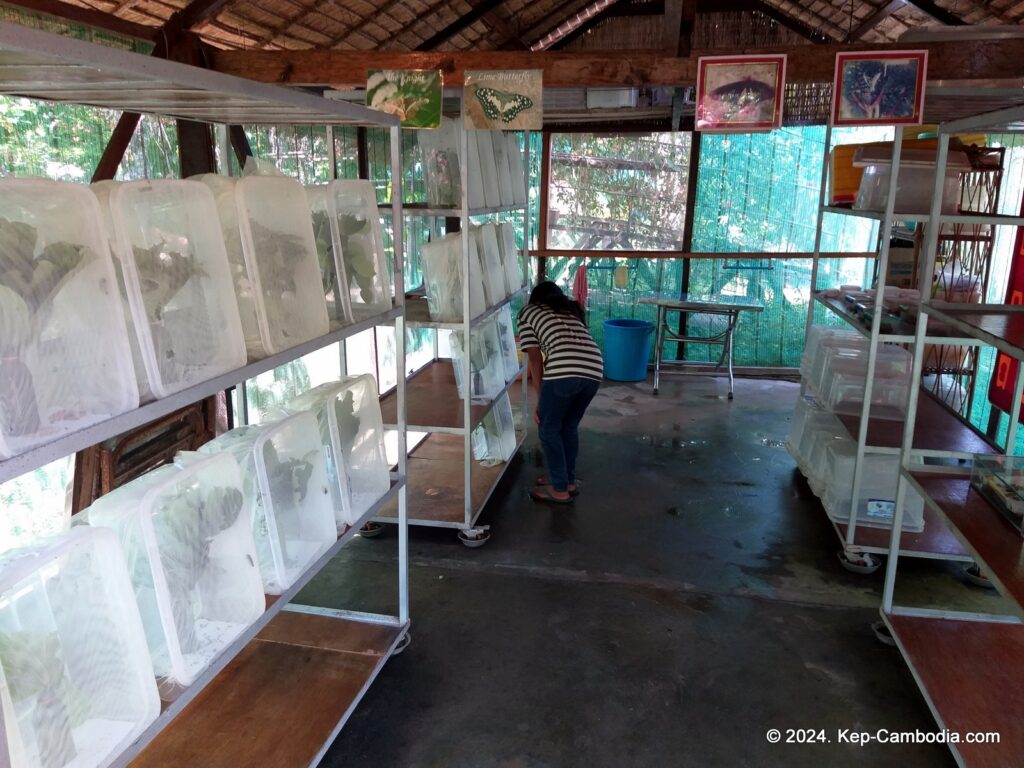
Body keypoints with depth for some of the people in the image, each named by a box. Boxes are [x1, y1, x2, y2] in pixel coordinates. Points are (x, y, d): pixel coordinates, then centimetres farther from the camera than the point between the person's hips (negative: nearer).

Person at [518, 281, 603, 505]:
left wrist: (540, 401, 15)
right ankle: (569, 481, 36)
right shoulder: (571, 311, 34)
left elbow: (536, 360, 12)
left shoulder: (528, 312, 21)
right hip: (594, 370, 6)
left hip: (563, 372, -5)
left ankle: (560, 490, 22)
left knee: (548, 430, 15)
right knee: (569, 426, 25)